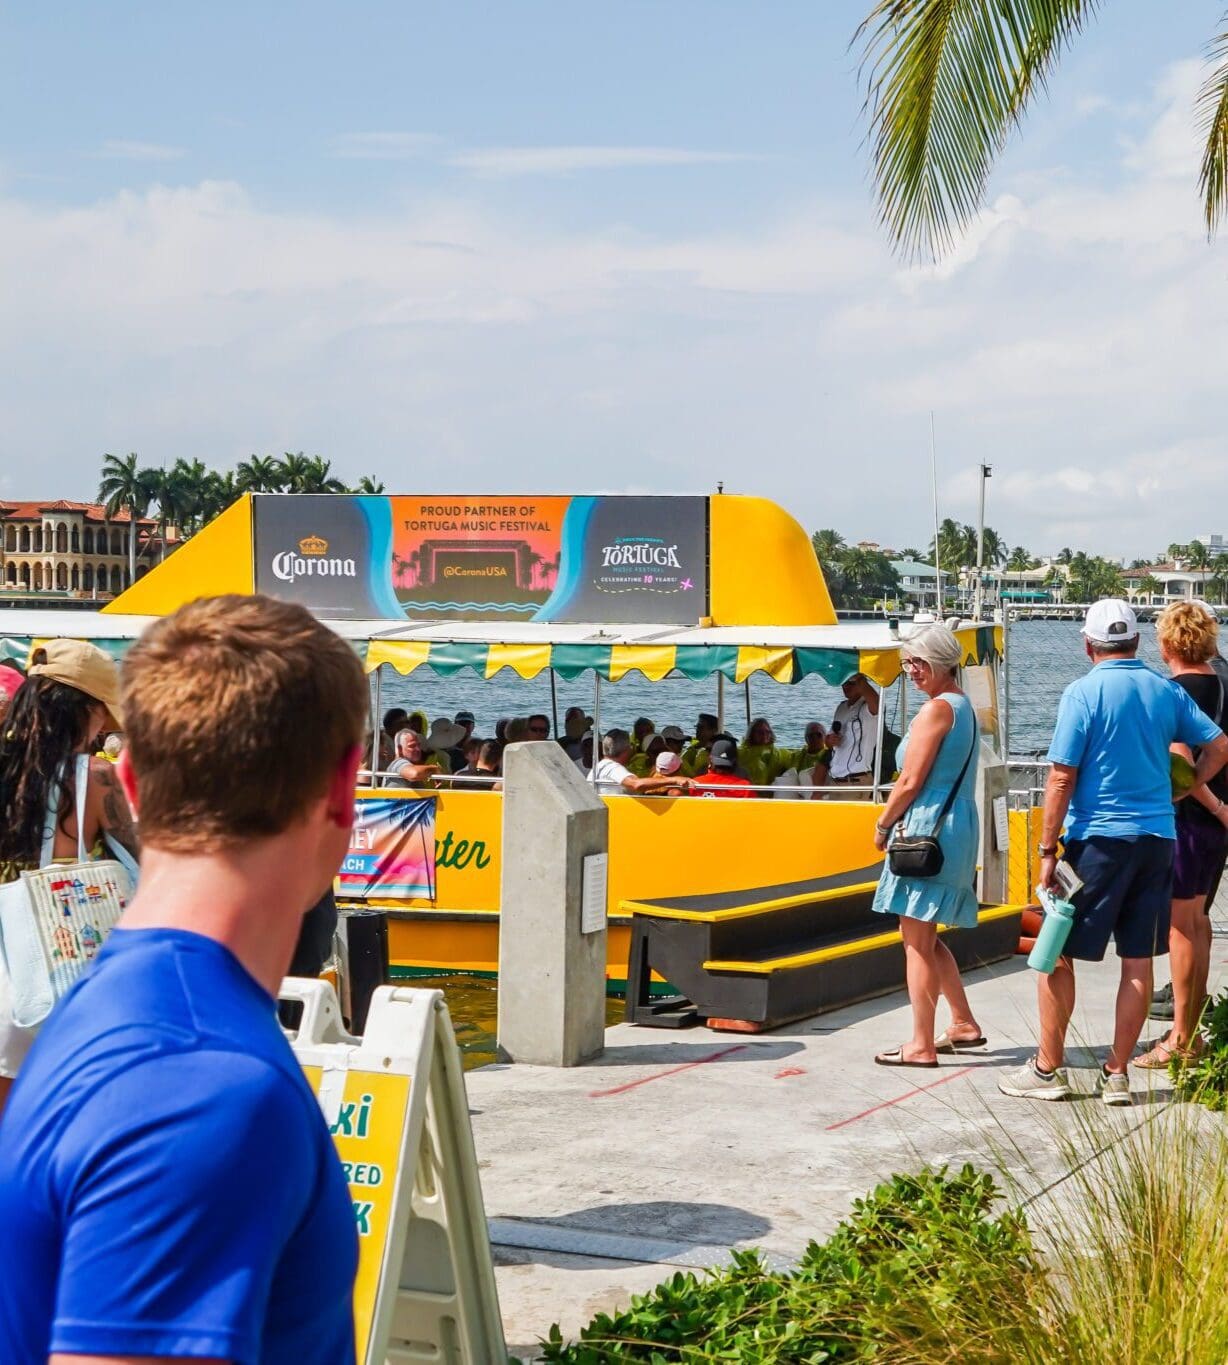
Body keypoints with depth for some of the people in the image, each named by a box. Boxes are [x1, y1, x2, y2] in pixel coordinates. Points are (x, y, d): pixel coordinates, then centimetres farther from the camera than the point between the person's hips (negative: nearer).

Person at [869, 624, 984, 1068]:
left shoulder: (936, 709, -14)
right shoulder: (964, 707, 16)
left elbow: (910, 782, -17)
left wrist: (883, 825, -3)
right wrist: (897, 821, 17)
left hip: (929, 830, -10)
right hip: (959, 827, 10)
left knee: (916, 940, -4)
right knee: (925, 938, 20)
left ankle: (921, 1045, -1)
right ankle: (963, 1024, 25)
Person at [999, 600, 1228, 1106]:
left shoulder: (1083, 693, -9)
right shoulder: (1167, 691, 6)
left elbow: (1061, 778, -12)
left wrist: (1047, 850, -8)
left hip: (1098, 838, -5)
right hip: (1157, 837, 5)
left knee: (1057, 952, 5)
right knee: (1138, 960, 8)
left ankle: (1048, 1069, 8)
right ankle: (1117, 1074, 11)